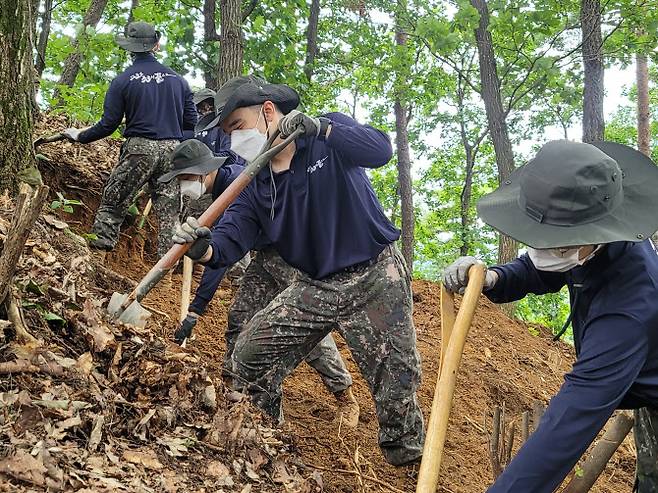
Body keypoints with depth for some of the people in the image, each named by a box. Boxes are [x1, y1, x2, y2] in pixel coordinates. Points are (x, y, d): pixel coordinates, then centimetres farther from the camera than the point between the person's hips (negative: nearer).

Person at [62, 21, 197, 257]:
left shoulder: (122, 81, -1)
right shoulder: (177, 79, 9)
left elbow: (108, 124, -3)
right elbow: (191, 122, 10)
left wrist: (80, 136, 12)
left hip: (139, 149, -3)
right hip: (172, 149, 3)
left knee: (112, 202, 7)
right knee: (169, 210, 6)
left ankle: (100, 246, 3)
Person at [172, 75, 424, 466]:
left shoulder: (330, 136, -9)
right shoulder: (254, 185, 0)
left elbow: (380, 150, -28)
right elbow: (230, 239, -12)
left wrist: (319, 127, -39)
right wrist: (204, 248, -35)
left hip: (375, 279, -4)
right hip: (314, 287, 4)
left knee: (396, 386, 0)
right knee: (251, 355, -2)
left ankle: (408, 458, 24)